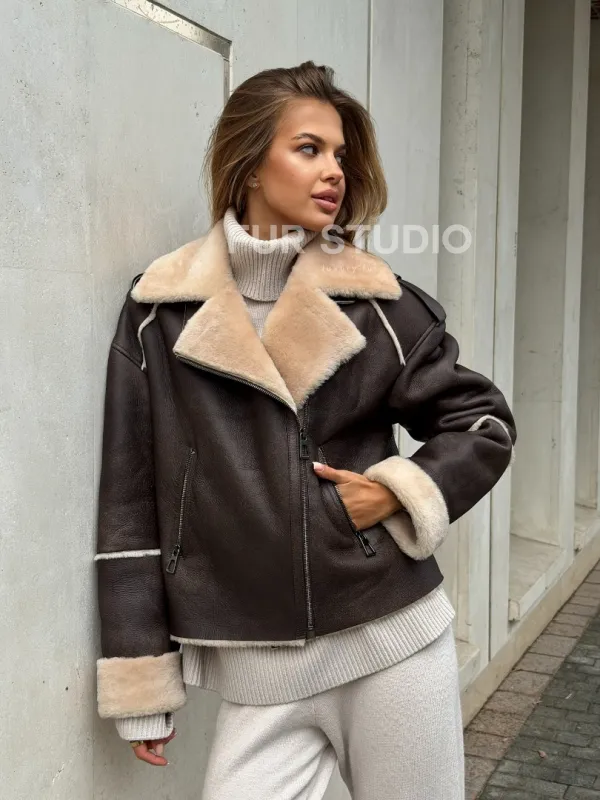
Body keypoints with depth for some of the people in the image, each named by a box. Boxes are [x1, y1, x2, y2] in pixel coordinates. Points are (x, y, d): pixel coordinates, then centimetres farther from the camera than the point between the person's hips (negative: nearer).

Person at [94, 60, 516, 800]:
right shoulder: (162, 309, -1)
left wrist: (398, 494, -9)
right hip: (256, 670, -1)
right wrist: (141, 681, 0)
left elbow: (484, 421, 10)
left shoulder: (376, 299, 1)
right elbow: (131, 498, 0)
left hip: (393, 643, 1)